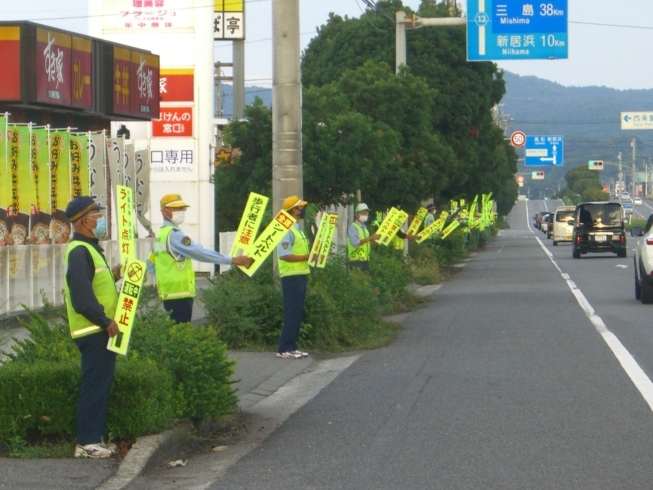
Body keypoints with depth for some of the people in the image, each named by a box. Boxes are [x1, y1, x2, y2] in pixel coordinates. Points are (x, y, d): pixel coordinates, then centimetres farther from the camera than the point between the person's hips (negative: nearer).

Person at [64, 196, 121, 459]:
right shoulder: (79, 252, -17)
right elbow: (82, 296, -24)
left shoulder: (89, 249, 17)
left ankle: (94, 438, 19)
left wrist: (113, 275, 8)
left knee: (100, 385, 13)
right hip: (93, 331, -10)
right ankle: (86, 443, -4)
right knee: (94, 386, -8)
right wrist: (105, 321, -21)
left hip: (101, 330, 10)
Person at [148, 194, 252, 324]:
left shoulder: (161, 235, 17)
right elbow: (200, 253, -21)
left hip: (168, 293, 10)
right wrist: (233, 260, -20)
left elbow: (151, 265, 24)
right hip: (180, 294, -10)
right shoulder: (173, 235, -14)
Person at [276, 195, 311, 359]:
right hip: (292, 276, -10)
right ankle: (284, 349, -6)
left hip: (300, 275, 10)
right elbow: (285, 255, -22)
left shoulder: (297, 229, 18)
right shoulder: (287, 230, -14)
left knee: (298, 313, 11)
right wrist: (307, 257, -23)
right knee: (292, 313, -9)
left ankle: (292, 346, 15)